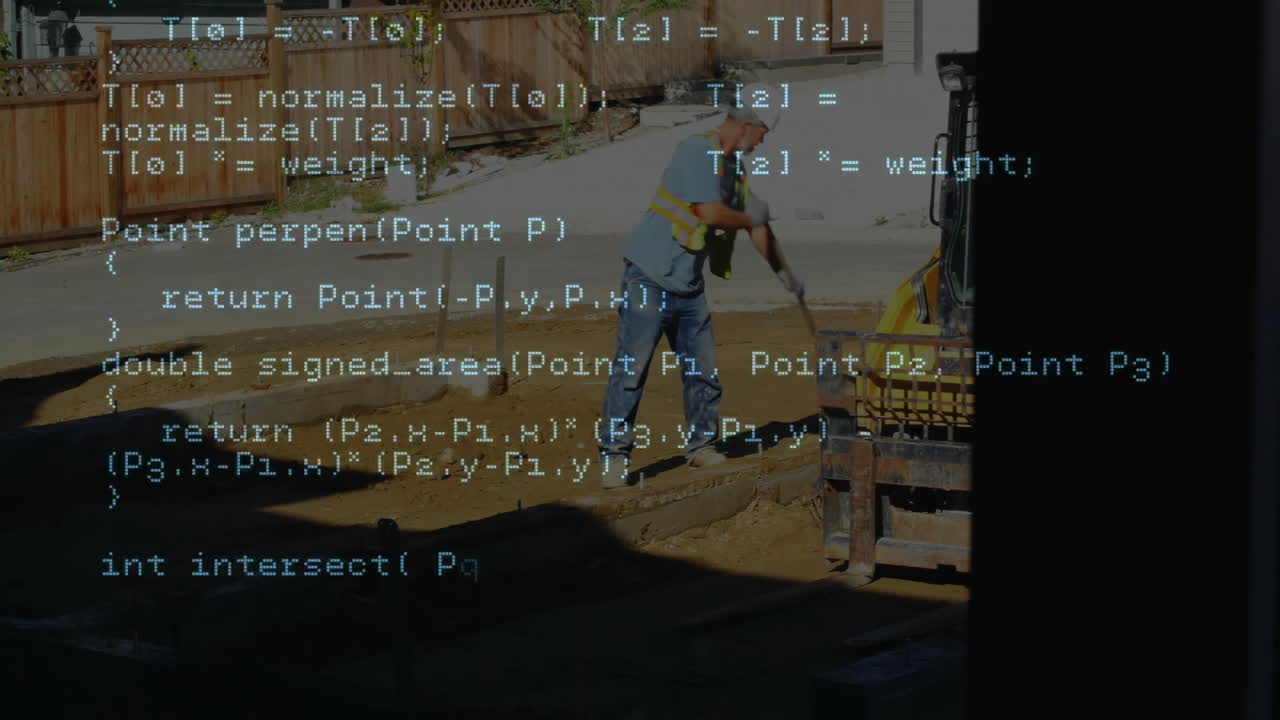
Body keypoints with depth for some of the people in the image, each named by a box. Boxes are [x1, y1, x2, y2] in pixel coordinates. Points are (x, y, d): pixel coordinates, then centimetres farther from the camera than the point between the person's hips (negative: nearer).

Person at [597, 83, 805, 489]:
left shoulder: (735, 168, 13)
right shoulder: (698, 151, -15)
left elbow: (758, 228, 22)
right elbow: (709, 212, -23)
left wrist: (786, 277, 25)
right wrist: (751, 219, -5)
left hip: (688, 285, 9)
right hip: (650, 278, -9)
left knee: (703, 370, 10)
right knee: (630, 368, -7)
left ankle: (701, 446, 23)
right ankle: (614, 455, -3)